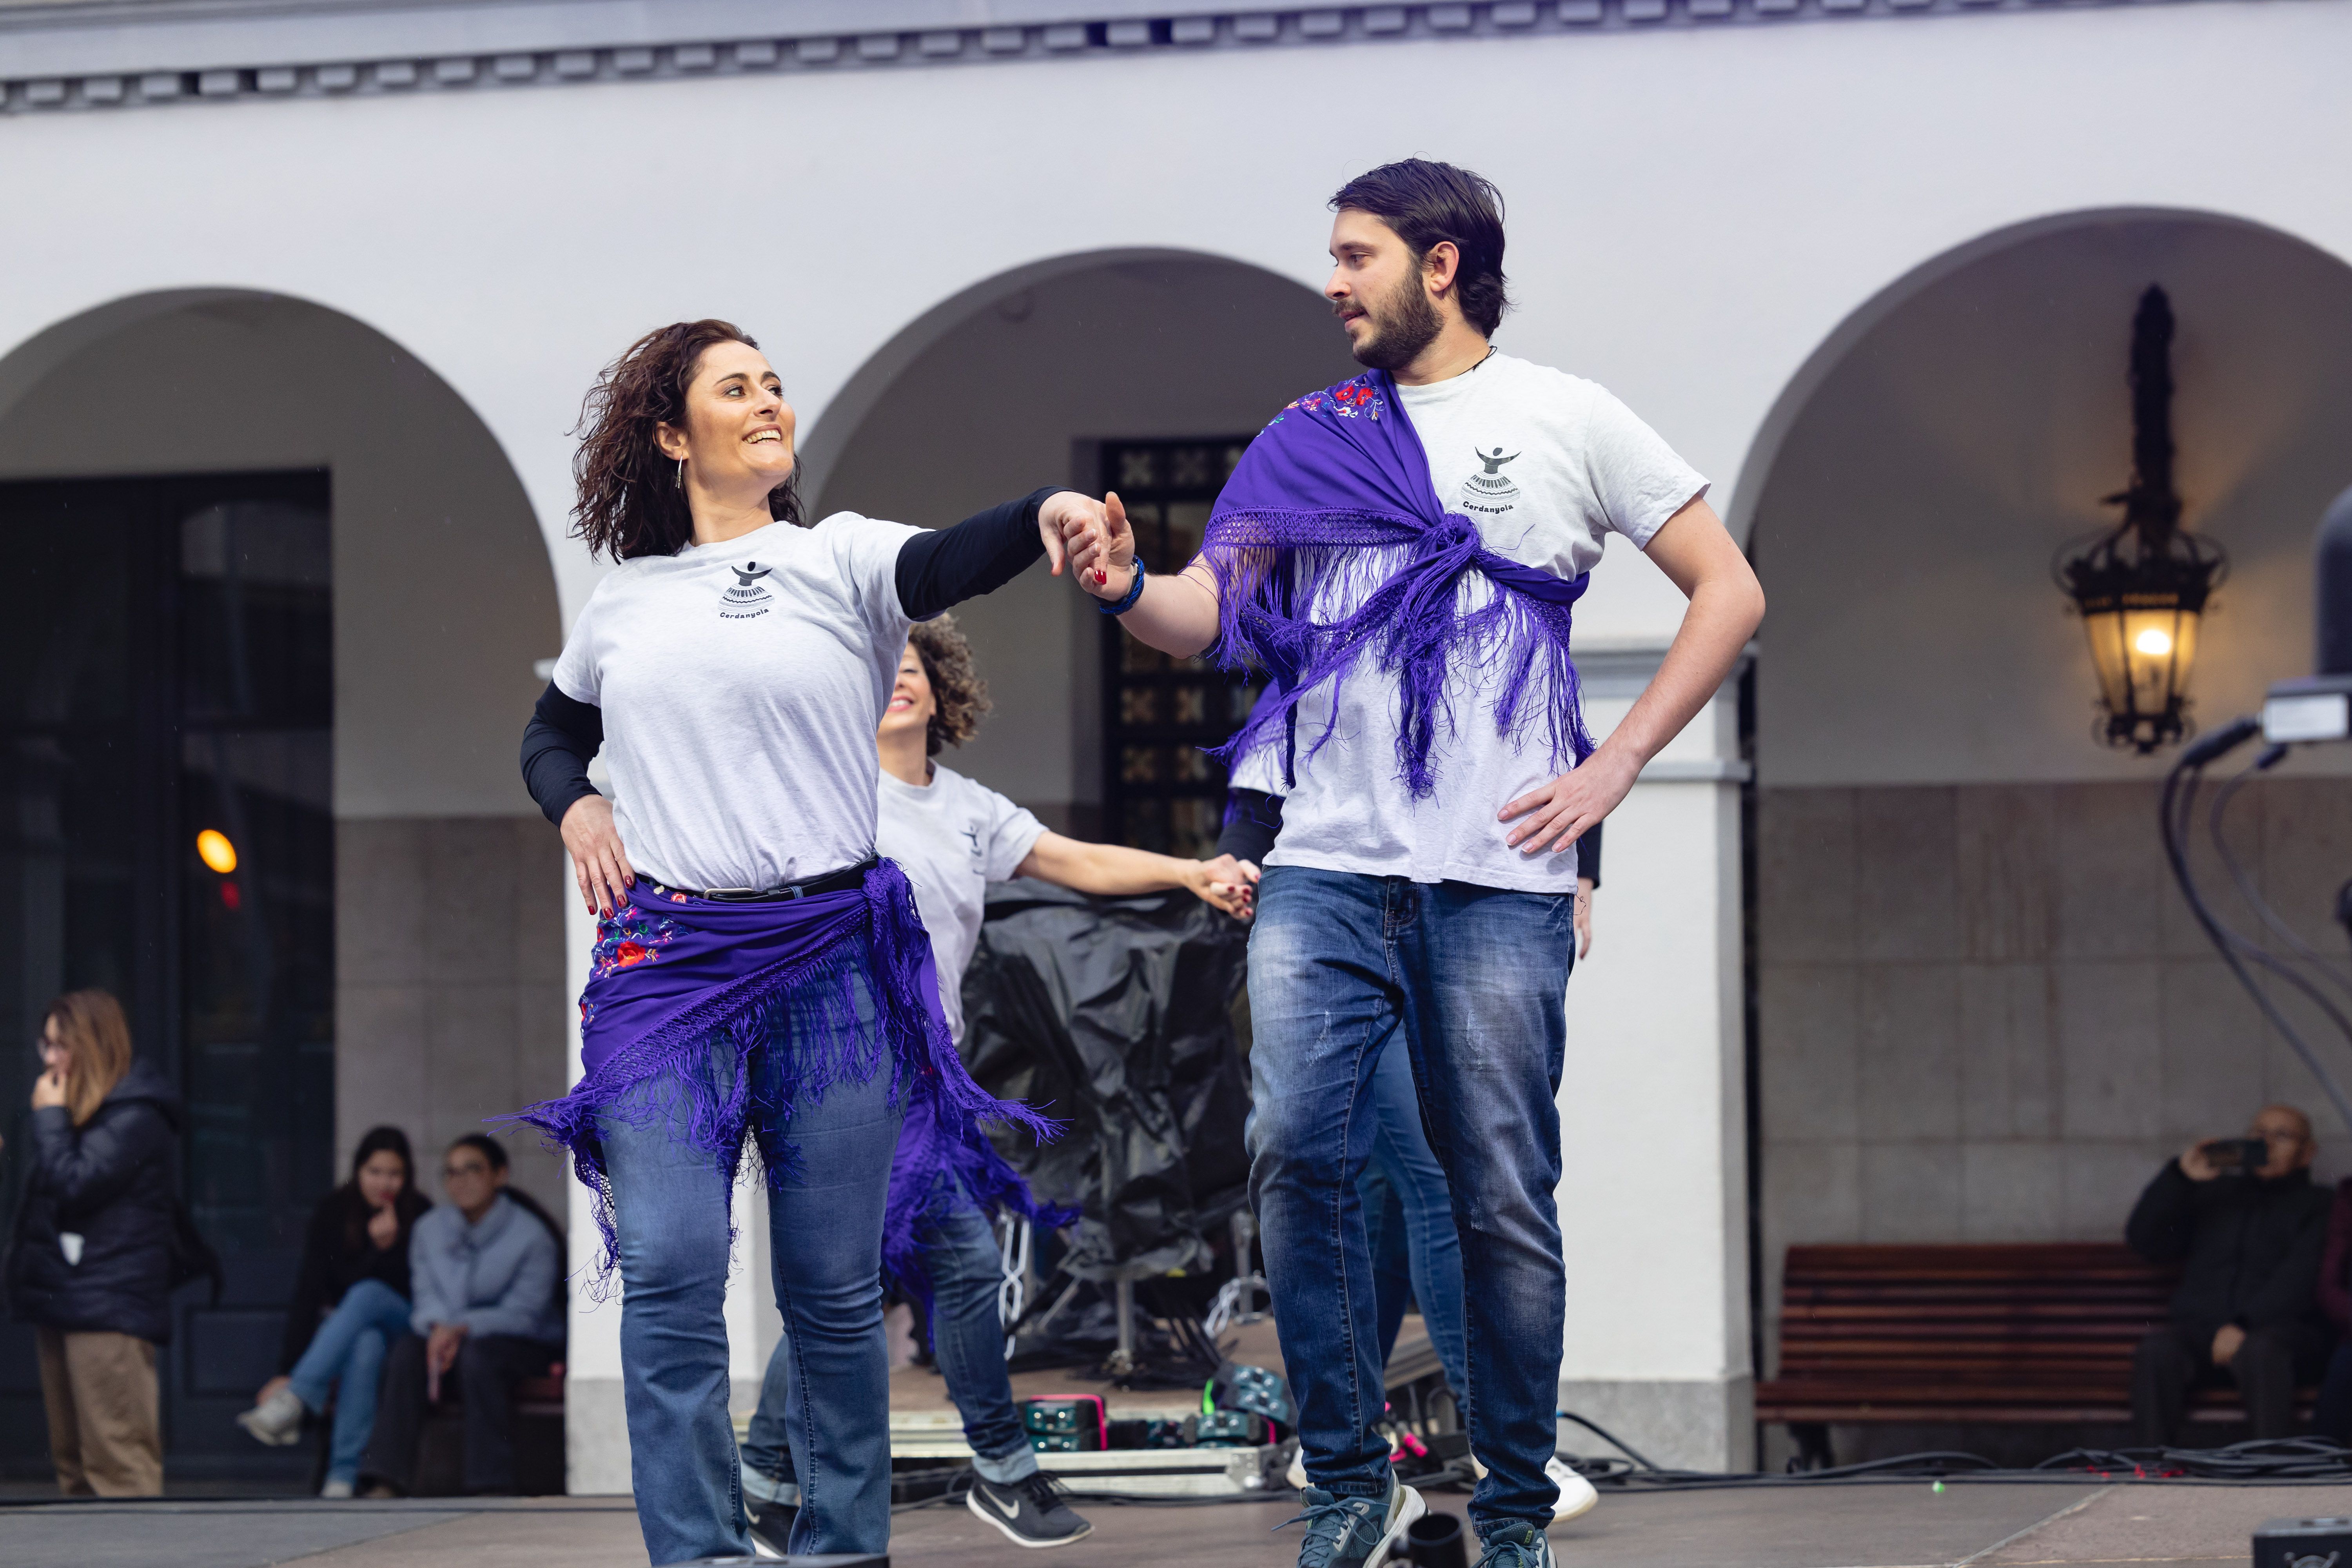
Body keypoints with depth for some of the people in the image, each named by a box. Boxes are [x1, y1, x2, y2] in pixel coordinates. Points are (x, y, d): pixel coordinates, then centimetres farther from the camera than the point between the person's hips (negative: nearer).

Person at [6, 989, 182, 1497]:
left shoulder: (135, 1117, -11)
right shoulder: (81, 1110, 19)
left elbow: (73, 1185, -18)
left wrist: (49, 1117, -9)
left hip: (108, 1307, -10)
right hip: (64, 1302, 10)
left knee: (116, 1458, -12)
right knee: (73, 1460, 11)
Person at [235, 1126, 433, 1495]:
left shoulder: (419, 1214, -4)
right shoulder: (334, 1211, -6)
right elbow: (309, 1290, -12)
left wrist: (388, 1246, -23)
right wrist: (287, 1369, -21)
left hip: (398, 1328, 0)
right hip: (337, 1325, 0)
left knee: (366, 1294, -35)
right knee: (366, 1346, -38)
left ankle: (292, 1404, -50)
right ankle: (343, 1474, -47)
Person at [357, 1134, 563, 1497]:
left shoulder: (532, 1236, -12)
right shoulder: (430, 1229, 4)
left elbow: (522, 1314, -17)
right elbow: (426, 1295, 0)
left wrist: (462, 1329, -31)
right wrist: (438, 1327, -24)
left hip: (529, 1345, -4)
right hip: (448, 1333, 4)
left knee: (478, 1355, -37)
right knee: (406, 1351, -26)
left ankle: (492, 1486, -35)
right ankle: (386, 1480, -33)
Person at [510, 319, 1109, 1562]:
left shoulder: (837, 559, 5)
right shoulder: (624, 601, 15)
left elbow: (946, 565, -17)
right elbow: (551, 734, 32)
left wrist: (1045, 513, -39)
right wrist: (573, 808, 9)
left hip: (829, 952, -2)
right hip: (664, 958, 2)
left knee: (834, 1284, 2)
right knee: (668, 1268, -11)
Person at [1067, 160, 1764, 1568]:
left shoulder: (1563, 420, 6)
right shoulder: (1314, 439, 15)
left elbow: (1730, 593, 6)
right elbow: (1213, 615, 9)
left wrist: (1613, 768, -2)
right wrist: (1129, 590, -15)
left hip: (1500, 877, -2)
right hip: (1330, 869, 2)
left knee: (1505, 1200, -1)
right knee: (1299, 1150, -13)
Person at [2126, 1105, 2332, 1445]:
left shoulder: (2316, 1206, 13)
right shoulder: (2214, 1193, 25)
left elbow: (2298, 1280, -4)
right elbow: (2144, 1241, 16)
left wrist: (2242, 1330, -18)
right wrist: (2181, 1176, 4)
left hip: (2281, 1331, -3)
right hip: (2200, 1326, 3)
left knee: (2260, 1351, -40)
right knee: (2156, 1351, -31)